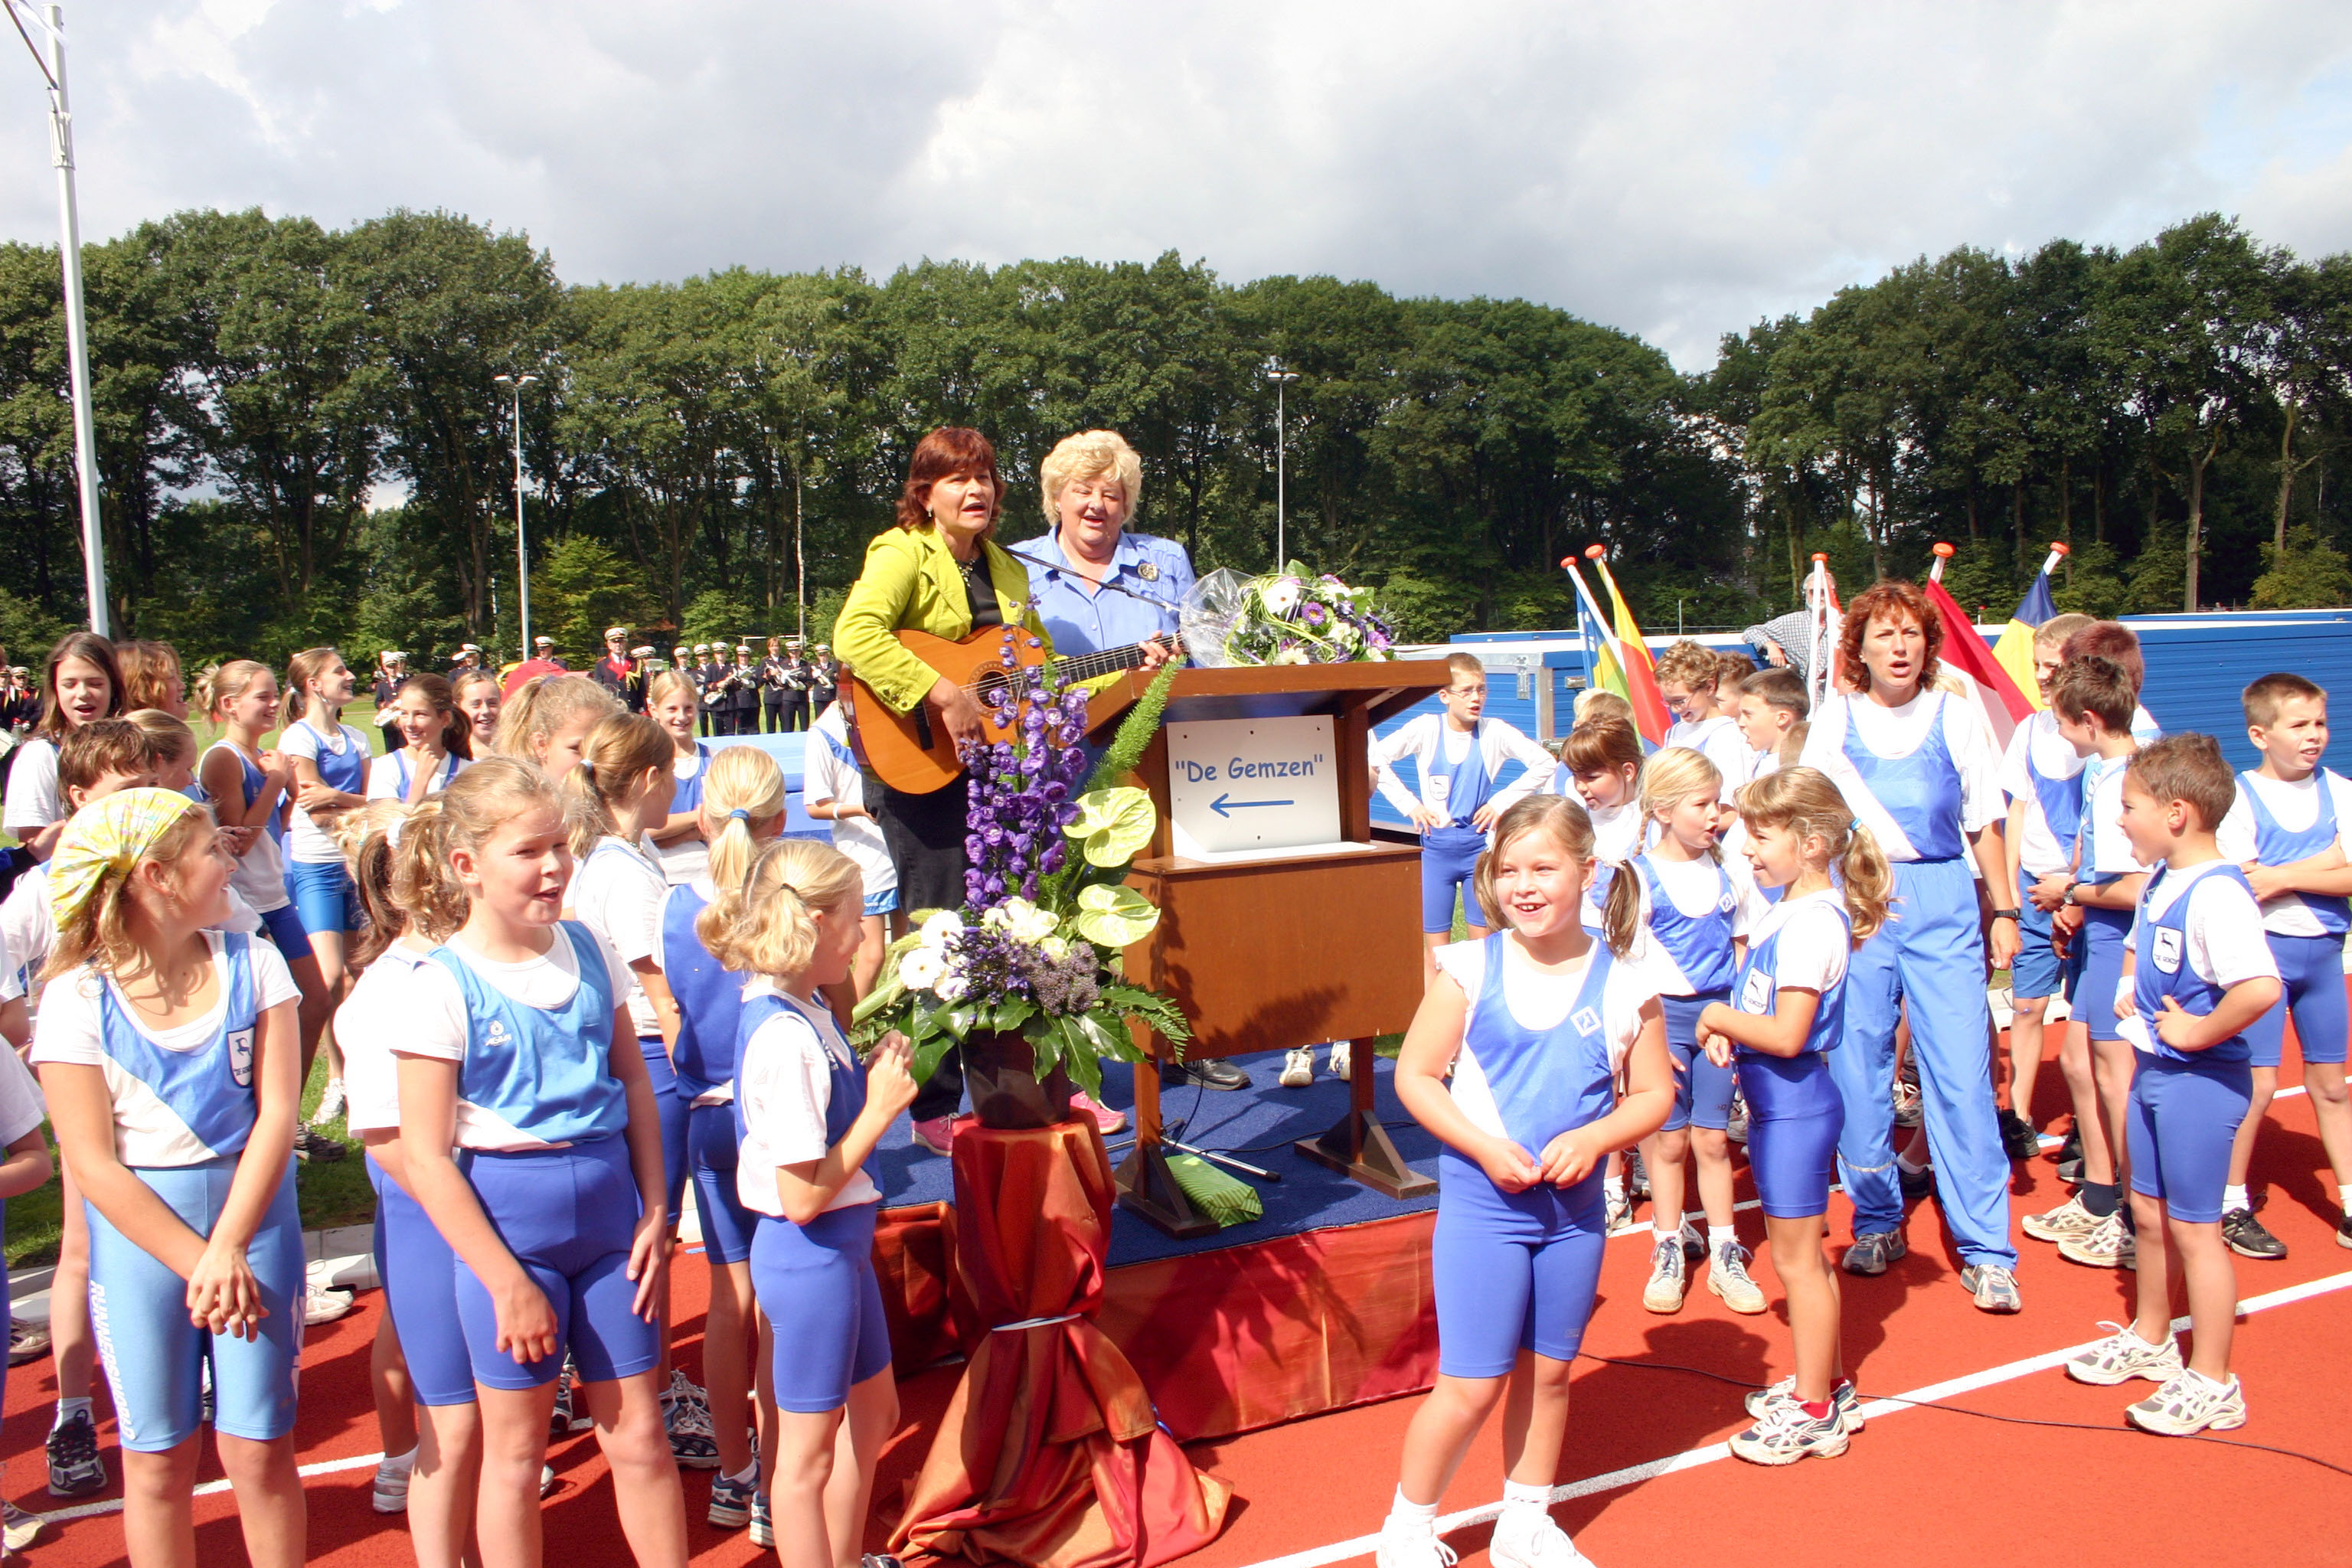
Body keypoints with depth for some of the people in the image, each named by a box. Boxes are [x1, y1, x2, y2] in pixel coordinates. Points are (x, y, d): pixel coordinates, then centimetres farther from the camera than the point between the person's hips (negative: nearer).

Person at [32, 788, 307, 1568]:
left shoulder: (253, 964, -2)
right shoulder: (78, 997, -8)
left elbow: (277, 1111, -6)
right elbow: (95, 1164, -9)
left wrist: (230, 1248, -13)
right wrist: (196, 1262, -13)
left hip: (254, 1217, 1)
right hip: (139, 1235, -1)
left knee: (257, 1450, 5)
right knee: (157, 1459, 10)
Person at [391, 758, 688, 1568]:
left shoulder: (587, 950, 1)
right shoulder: (444, 986, -12)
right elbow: (427, 1156, -12)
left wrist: (654, 1212, 3)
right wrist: (508, 1283, -12)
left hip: (609, 1207, 4)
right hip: (507, 1216, -4)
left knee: (639, 1435, 13)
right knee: (516, 1452, 12)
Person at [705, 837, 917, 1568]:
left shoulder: (800, 1010, 2)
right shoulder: (785, 1039, -27)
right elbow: (802, 1196, -26)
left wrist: (872, 1078, 2)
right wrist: (880, 1110, -20)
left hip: (840, 1246, 10)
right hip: (810, 1257, -10)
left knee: (874, 1408, 26)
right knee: (810, 1449, 8)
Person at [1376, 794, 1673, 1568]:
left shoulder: (1624, 982, -5)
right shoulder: (1470, 969, -9)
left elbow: (1655, 1093, 2)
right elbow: (1415, 1076, -7)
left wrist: (1592, 1138, -16)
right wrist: (1484, 1147, -17)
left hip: (1575, 1207, 3)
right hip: (1481, 1202, -3)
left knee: (1549, 1373, 16)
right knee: (1473, 1384, 1)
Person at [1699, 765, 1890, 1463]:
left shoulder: (1812, 923, -23)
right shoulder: (1788, 908, 7)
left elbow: (1786, 1034, -28)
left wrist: (1719, 1017, -15)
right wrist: (1725, 1028, -3)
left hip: (1794, 1105, -10)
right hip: (1775, 1102, 10)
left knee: (1797, 1258, 2)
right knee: (1799, 1254, 20)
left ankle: (1814, 1413, 16)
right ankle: (1827, 1386, 34)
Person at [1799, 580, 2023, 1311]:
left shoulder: (1957, 718, 5)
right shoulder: (1834, 717, 6)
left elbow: (1984, 822, 11)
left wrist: (2005, 911, 8)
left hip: (1942, 901, -1)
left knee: (1960, 1071, -5)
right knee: (1857, 1068, 3)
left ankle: (1986, 1250, 3)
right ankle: (1878, 1224, 20)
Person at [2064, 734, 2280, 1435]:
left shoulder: (2217, 895, -25)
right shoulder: (2161, 883, 5)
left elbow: (2261, 987, -38)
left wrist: (2197, 1033, -25)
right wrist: (2127, 986, 9)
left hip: (2201, 1080, -9)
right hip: (2155, 1069, 9)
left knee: (2192, 1228, 2)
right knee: (2149, 1211, 21)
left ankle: (2211, 1383, 17)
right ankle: (2151, 1339, 39)